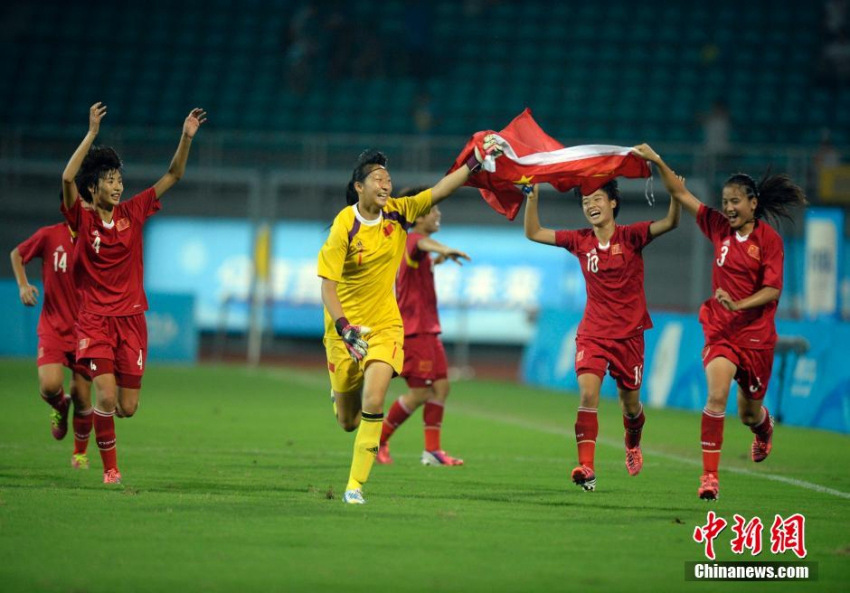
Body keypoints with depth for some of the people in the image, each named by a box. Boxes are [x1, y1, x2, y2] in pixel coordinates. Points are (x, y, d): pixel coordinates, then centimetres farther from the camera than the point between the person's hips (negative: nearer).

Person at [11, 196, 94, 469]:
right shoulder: (49, 236, -7)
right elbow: (17, 254, 12)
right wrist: (23, 285, -3)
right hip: (53, 328, -1)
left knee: (82, 397, 3)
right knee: (50, 385, -21)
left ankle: (80, 452, 28)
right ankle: (60, 407, 17)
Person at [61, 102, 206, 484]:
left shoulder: (132, 213, 5)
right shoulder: (82, 218, -4)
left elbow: (172, 176, 6)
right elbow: (68, 178, -22)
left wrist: (187, 138, -6)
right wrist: (92, 134, -27)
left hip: (132, 320, 3)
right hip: (95, 320, -3)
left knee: (127, 408, 0)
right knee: (107, 394, -18)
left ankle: (94, 411, 36)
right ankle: (110, 469, 1)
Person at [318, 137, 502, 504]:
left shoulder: (398, 213, -4)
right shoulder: (344, 227, -16)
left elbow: (440, 191, -4)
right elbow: (327, 287, -17)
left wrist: (476, 161, -14)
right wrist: (344, 327, -30)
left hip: (385, 325, 2)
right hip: (345, 328, -2)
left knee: (372, 404, -20)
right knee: (348, 421, 7)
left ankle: (356, 484, -11)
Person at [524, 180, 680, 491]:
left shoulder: (631, 236, -8)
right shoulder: (580, 241, 1)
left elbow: (670, 223, -21)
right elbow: (534, 233, 6)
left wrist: (676, 196, -40)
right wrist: (532, 197, -7)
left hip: (629, 334, -1)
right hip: (592, 333, 1)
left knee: (630, 405, 12)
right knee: (588, 392, -21)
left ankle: (633, 445, 46)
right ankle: (586, 468, -26)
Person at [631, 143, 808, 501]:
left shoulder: (769, 240, -9)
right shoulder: (718, 227, 0)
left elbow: (772, 289, -13)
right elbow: (680, 194, 2)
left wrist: (739, 304, -27)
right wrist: (657, 162, -8)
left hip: (757, 334, -1)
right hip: (720, 330, 1)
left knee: (749, 413, 14)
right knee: (716, 396, -22)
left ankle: (764, 426, 53)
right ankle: (709, 475, -21)